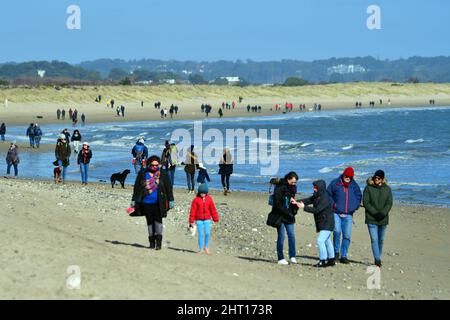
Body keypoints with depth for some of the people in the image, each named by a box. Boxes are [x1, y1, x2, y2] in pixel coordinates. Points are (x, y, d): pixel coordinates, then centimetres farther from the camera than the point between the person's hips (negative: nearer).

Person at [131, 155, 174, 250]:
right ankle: (151, 241, 16)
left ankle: (159, 241, -10)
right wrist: (134, 200, 9)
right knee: (150, 221, 9)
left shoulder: (163, 175, 4)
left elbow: (168, 188, 8)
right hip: (146, 203, 2)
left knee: (158, 220, -11)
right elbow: (136, 188, 11)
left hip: (158, 203, -2)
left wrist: (170, 200, 5)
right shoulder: (142, 174, 5)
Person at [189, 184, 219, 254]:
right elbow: (193, 211, -4)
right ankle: (201, 249, 9)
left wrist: (215, 219, 9)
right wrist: (191, 221, -4)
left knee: (207, 233, -6)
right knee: (201, 234, -1)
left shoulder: (209, 199, 3)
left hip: (207, 219, 2)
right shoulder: (196, 200, -5)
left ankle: (206, 247, 15)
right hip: (199, 220, -2)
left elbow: (213, 209, 9)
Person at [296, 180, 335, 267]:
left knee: (320, 241, -16)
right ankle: (331, 260, 25)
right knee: (327, 241, 16)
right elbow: (308, 200, 7)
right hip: (323, 224, 10)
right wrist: (297, 202, -8)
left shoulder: (324, 199, -22)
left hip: (327, 224, -10)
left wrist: (304, 207, -23)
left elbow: (316, 210, -26)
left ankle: (323, 261, -14)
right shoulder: (316, 196, 8)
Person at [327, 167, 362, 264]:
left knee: (347, 235, -2)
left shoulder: (354, 186, 8)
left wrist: (355, 206, 5)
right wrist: (332, 204, -4)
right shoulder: (335, 183, 1)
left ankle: (344, 256, 6)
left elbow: (359, 196, 20)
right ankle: (336, 251, 1)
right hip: (336, 213, -2)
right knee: (337, 232, -18)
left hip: (348, 215, 2)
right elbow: (328, 194, 9)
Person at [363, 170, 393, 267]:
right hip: (371, 219, -3)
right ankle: (377, 260, -17)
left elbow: (389, 203, 2)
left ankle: (378, 259, 22)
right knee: (374, 239, -12)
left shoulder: (387, 189, 6)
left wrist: (382, 213, -15)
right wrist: (375, 213, -15)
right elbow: (365, 203, -5)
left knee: (381, 240, 10)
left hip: (383, 219, 3)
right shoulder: (368, 188, -1)